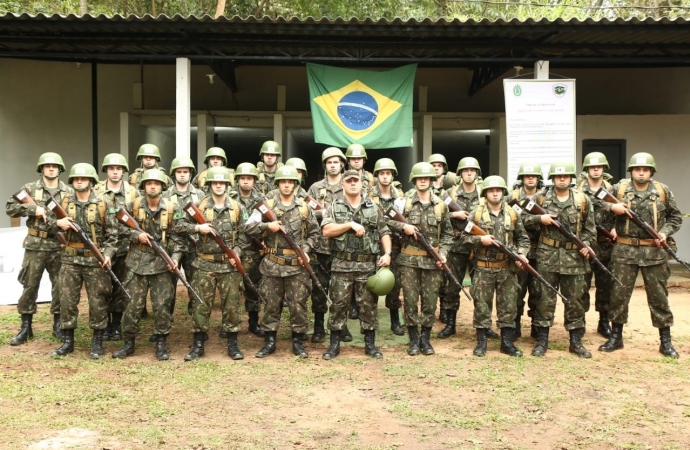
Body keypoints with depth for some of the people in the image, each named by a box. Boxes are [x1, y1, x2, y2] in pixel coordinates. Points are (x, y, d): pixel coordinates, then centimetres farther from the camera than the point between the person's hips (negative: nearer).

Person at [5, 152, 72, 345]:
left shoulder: (69, 192, 4)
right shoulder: (30, 188, 3)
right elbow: (10, 207, -2)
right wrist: (33, 209, -15)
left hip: (60, 246, 1)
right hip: (35, 245, 0)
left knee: (60, 286, 7)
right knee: (29, 286, 5)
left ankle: (58, 325, 20)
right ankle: (26, 327, 16)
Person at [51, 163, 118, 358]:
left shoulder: (103, 204, -3)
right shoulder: (65, 202, 7)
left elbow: (112, 234, -2)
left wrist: (108, 254, -15)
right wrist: (58, 223, -7)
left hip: (95, 260, -3)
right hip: (70, 259, 3)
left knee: (97, 302, 3)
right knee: (67, 301, 5)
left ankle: (97, 342, 14)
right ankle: (68, 341, 18)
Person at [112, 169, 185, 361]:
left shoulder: (170, 209, -3)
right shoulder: (133, 206, 0)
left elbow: (177, 237, -2)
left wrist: (175, 257, -15)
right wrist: (136, 235, -10)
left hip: (161, 263, -1)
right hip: (137, 262, 1)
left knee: (162, 305, 1)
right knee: (132, 304, 5)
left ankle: (161, 344, 14)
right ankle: (128, 343, 20)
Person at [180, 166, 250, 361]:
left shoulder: (237, 208, 3)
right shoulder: (200, 206, 2)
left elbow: (245, 234, 5)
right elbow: (179, 225, 3)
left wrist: (237, 251, -9)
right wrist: (197, 227, -13)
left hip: (230, 265, 0)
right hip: (205, 264, 0)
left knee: (231, 305, 6)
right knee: (201, 305, 4)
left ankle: (232, 345, 18)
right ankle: (198, 345, 16)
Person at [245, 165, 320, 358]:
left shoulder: (304, 207, 5)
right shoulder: (267, 205, 2)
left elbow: (314, 232, 12)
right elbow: (249, 227, -2)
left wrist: (306, 250, -1)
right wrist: (267, 225, -17)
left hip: (297, 265, 0)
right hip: (273, 264, 0)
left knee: (298, 305, 5)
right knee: (271, 304, 8)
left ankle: (298, 342, 18)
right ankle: (269, 342, 19)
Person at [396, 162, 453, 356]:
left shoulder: (440, 205, 5)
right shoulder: (404, 202, -1)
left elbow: (447, 233, 12)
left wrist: (443, 252, -1)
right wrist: (402, 226, -13)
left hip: (432, 260, 2)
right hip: (409, 259, -1)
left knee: (430, 302, 6)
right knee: (410, 301, 2)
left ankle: (426, 339, 20)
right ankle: (414, 340, 16)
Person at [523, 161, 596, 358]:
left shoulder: (582, 200, 5)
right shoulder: (541, 197, 2)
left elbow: (589, 227, 10)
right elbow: (524, 218, 4)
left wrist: (586, 244, -5)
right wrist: (540, 218, -14)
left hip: (574, 257, 1)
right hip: (547, 255, -1)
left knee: (575, 300, 8)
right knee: (545, 299, 4)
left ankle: (576, 341, 20)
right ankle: (542, 340, 14)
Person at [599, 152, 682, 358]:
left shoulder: (663, 191, 3)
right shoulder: (619, 188, 0)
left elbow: (676, 217, 12)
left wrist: (665, 232, -5)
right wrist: (612, 207, -12)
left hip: (654, 252, 0)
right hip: (624, 250, 0)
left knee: (658, 296, 7)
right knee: (618, 294, 5)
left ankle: (666, 341, 18)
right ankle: (616, 337, 18)